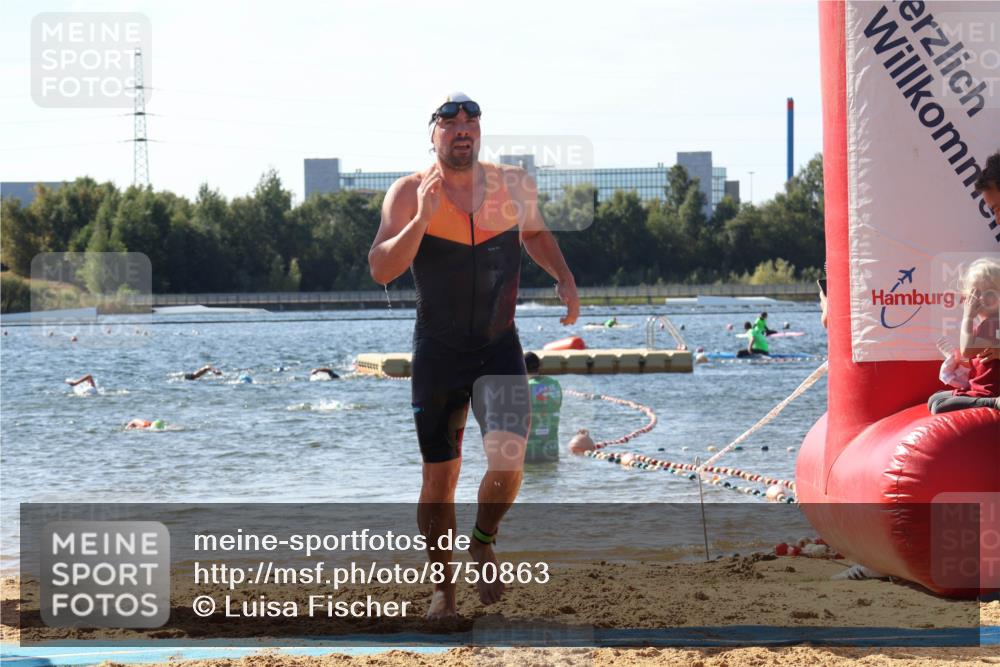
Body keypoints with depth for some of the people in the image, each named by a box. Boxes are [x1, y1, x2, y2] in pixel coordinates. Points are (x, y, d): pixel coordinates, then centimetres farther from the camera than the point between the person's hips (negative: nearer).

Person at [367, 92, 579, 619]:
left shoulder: (514, 185, 0)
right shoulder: (409, 194, -6)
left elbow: (535, 233, 22)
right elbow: (381, 270, -15)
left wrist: (565, 279, 7)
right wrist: (422, 218, -26)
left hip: (500, 348, 1)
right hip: (437, 352, -1)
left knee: (508, 461, -18)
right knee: (440, 478, 5)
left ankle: (483, 542, 12)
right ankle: (443, 586, 23)